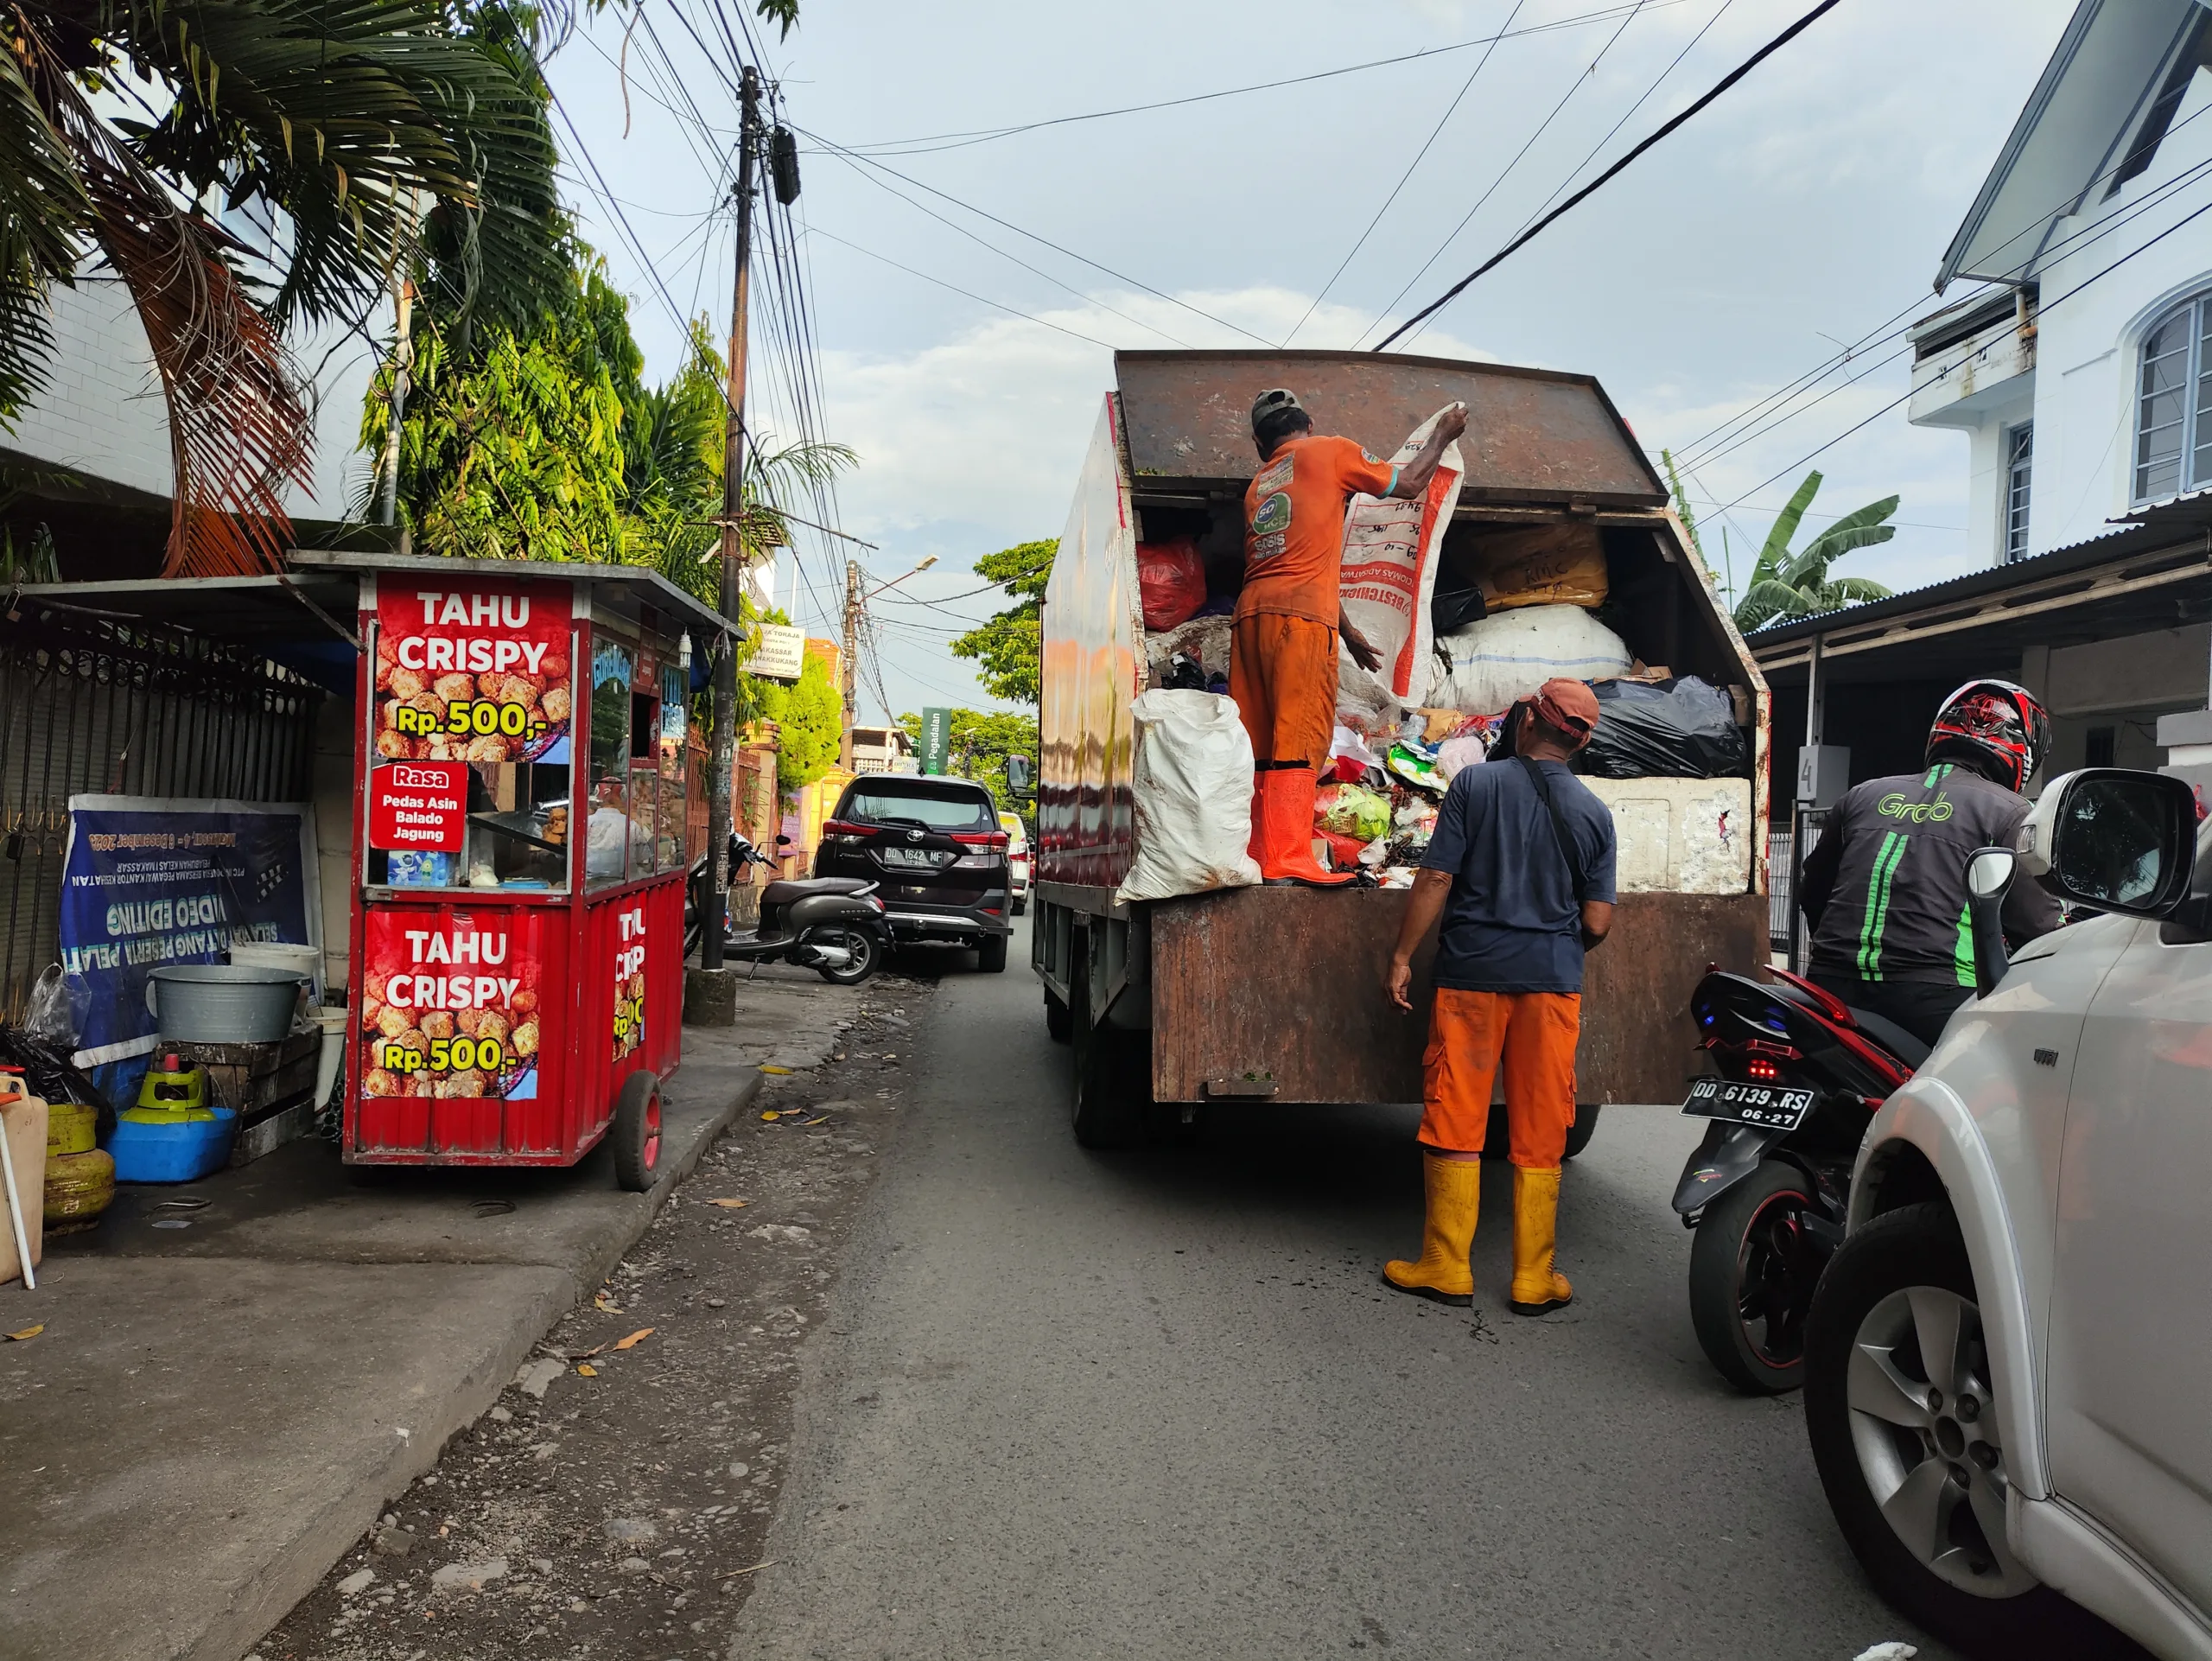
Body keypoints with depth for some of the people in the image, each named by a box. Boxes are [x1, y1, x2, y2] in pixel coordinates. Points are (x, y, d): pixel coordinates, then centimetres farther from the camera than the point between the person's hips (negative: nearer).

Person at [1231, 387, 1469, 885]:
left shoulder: (1257, 485, 28)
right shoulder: (1329, 451, 10)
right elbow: (1409, 484, 17)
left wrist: (1349, 632, 36)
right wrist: (1442, 435, 33)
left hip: (1251, 614, 6)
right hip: (1302, 617, -6)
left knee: (1257, 747, 5)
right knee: (1299, 742, -9)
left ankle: (1250, 859, 4)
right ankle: (1288, 862, -14)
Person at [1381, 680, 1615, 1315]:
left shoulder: (1475, 783, -3)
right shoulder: (1594, 813, 3)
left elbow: (1436, 878, -8)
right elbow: (1597, 921, 0)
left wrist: (1402, 957, -1)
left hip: (1472, 974, -2)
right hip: (1551, 982, 2)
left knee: (1455, 1122, 6)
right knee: (1538, 1135, 8)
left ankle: (1447, 1267, 13)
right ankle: (1533, 1278, 15)